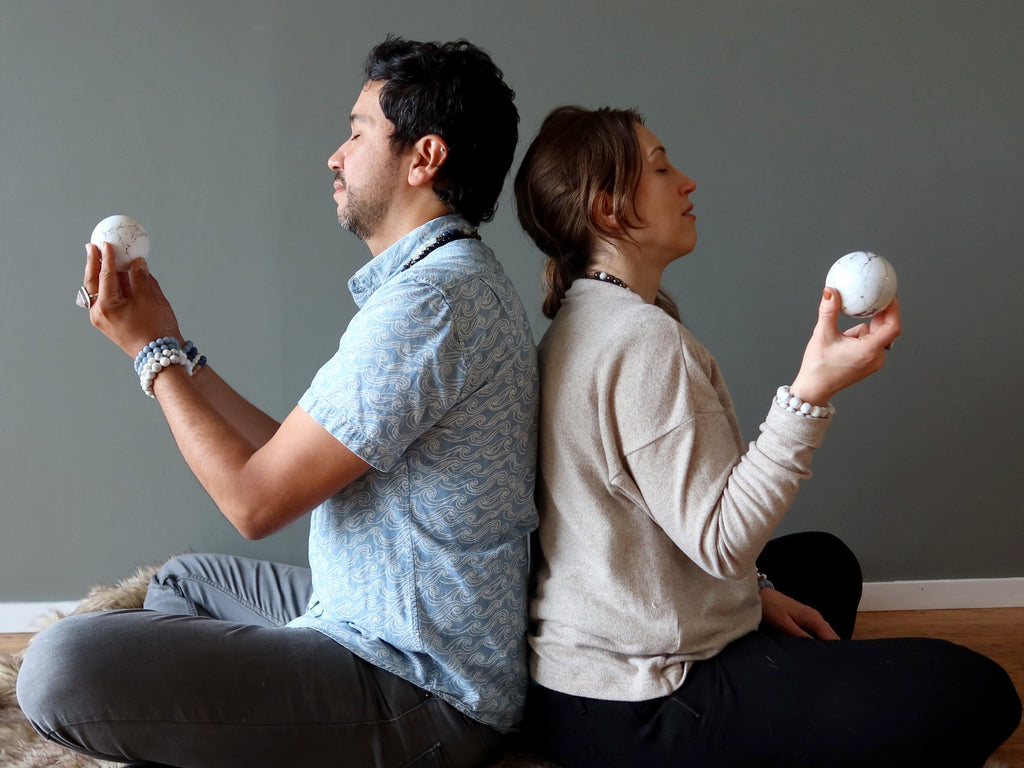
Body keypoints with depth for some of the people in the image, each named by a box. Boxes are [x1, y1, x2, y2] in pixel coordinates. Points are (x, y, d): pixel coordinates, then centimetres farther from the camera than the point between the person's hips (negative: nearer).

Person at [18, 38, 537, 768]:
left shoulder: (431, 299, -23)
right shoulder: (454, 279, 13)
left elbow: (256, 498, -18)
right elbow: (292, 459, 12)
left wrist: (153, 352, -5)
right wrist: (174, 348, 14)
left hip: (420, 695, -11)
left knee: (65, 667, -23)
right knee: (183, 579, 31)